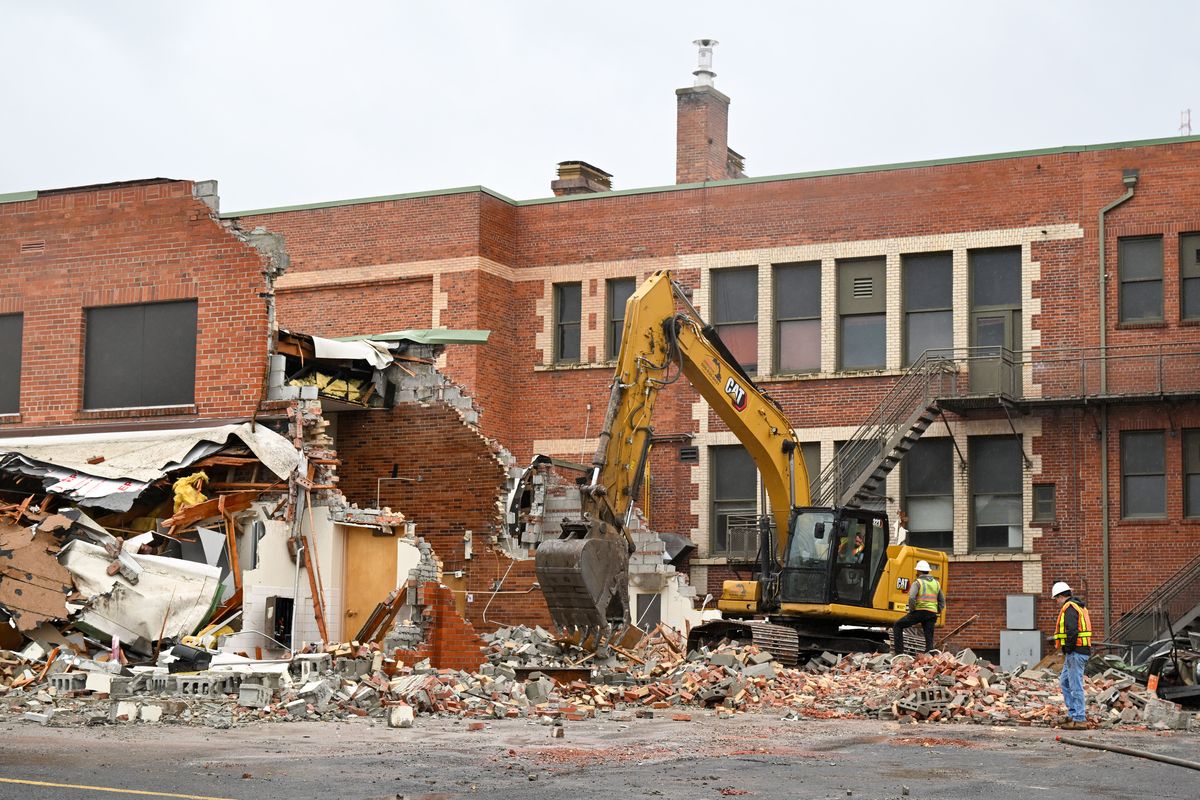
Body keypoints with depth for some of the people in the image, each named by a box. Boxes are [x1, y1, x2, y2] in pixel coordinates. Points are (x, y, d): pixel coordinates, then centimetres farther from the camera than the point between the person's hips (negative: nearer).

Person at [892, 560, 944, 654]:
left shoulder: (917, 582, -2)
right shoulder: (936, 583, 17)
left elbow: (911, 598, -17)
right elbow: (942, 601, 19)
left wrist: (911, 611, -5)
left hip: (920, 611, -5)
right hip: (932, 613, 5)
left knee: (898, 625, 9)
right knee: (929, 639, 6)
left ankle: (899, 651, 1)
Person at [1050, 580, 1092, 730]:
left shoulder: (1069, 608, -13)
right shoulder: (1079, 606, 19)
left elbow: (1072, 631, -24)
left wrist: (1068, 649, -17)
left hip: (1075, 653, -11)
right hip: (1082, 651, 11)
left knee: (1075, 686, -7)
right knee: (1064, 682, 18)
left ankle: (1079, 719, -5)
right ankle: (1073, 713, 19)